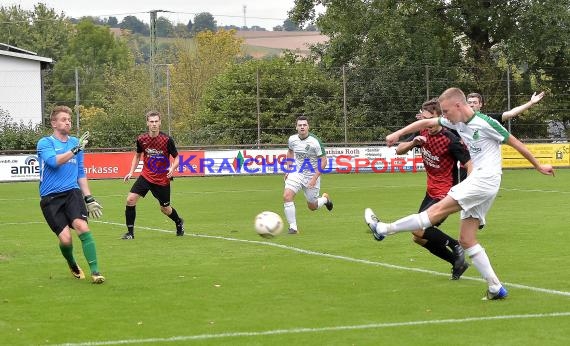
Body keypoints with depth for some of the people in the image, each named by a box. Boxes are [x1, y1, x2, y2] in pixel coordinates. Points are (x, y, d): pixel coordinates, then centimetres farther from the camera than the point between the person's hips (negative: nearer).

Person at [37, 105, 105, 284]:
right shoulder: (45, 143, 1)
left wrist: (89, 198, 20)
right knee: (65, 238, -13)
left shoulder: (75, 142, 14)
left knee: (82, 227, -23)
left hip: (72, 192, 3)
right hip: (51, 198, -3)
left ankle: (95, 271, -21)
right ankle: (73, 266, 20)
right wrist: (75, 150, -26)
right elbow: (54, 161, -20)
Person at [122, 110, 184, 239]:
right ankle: (130, 232, -3)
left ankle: (179, 222, 44)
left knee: (165, 209, 10)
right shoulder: (141, 139, -6)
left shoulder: (167, 140, -15)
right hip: (146, 177, 2)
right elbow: (137, 156, 13)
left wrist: (172, 168, -24)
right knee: (130, 199, -15)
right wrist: (131, 172, 4)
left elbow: (176, 158, -4)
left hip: (162, 180, -2)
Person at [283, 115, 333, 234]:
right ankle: (293, 227, -11)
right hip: (296, 174, 3)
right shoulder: (292, 139, -4)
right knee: (287, 196, -21)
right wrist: (288, 170, 13)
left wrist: (315, 178, -20)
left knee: (312, 206, 8)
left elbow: (323, 161, -14)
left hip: (312, 176, -3)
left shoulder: (315, 142, -19)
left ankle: (325, 199, 44)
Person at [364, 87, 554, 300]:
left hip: (485, 179, -9)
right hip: (477, 181, 9)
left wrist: (539, 167, 7)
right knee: (466, 240, 3)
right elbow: (427, 123, 20)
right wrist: (398, 133, 14)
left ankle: (384, 230, -14)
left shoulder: (486, 124, -9)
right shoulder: (456, 122, 12)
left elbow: (516, 143, -1)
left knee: (439, 209, -13)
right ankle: (496, 288, 2)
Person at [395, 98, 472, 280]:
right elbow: (399, 150, 4)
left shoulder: (451, 139, -21)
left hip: (445, 193, -8)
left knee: (418, 229, -21)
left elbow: (469, 166, -20)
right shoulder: (422, 133, 0)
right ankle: (458, 262, 21)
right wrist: (413, 142, -17)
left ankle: (455, 246, -2)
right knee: (420, 238, 9)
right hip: (431, 192, 8)